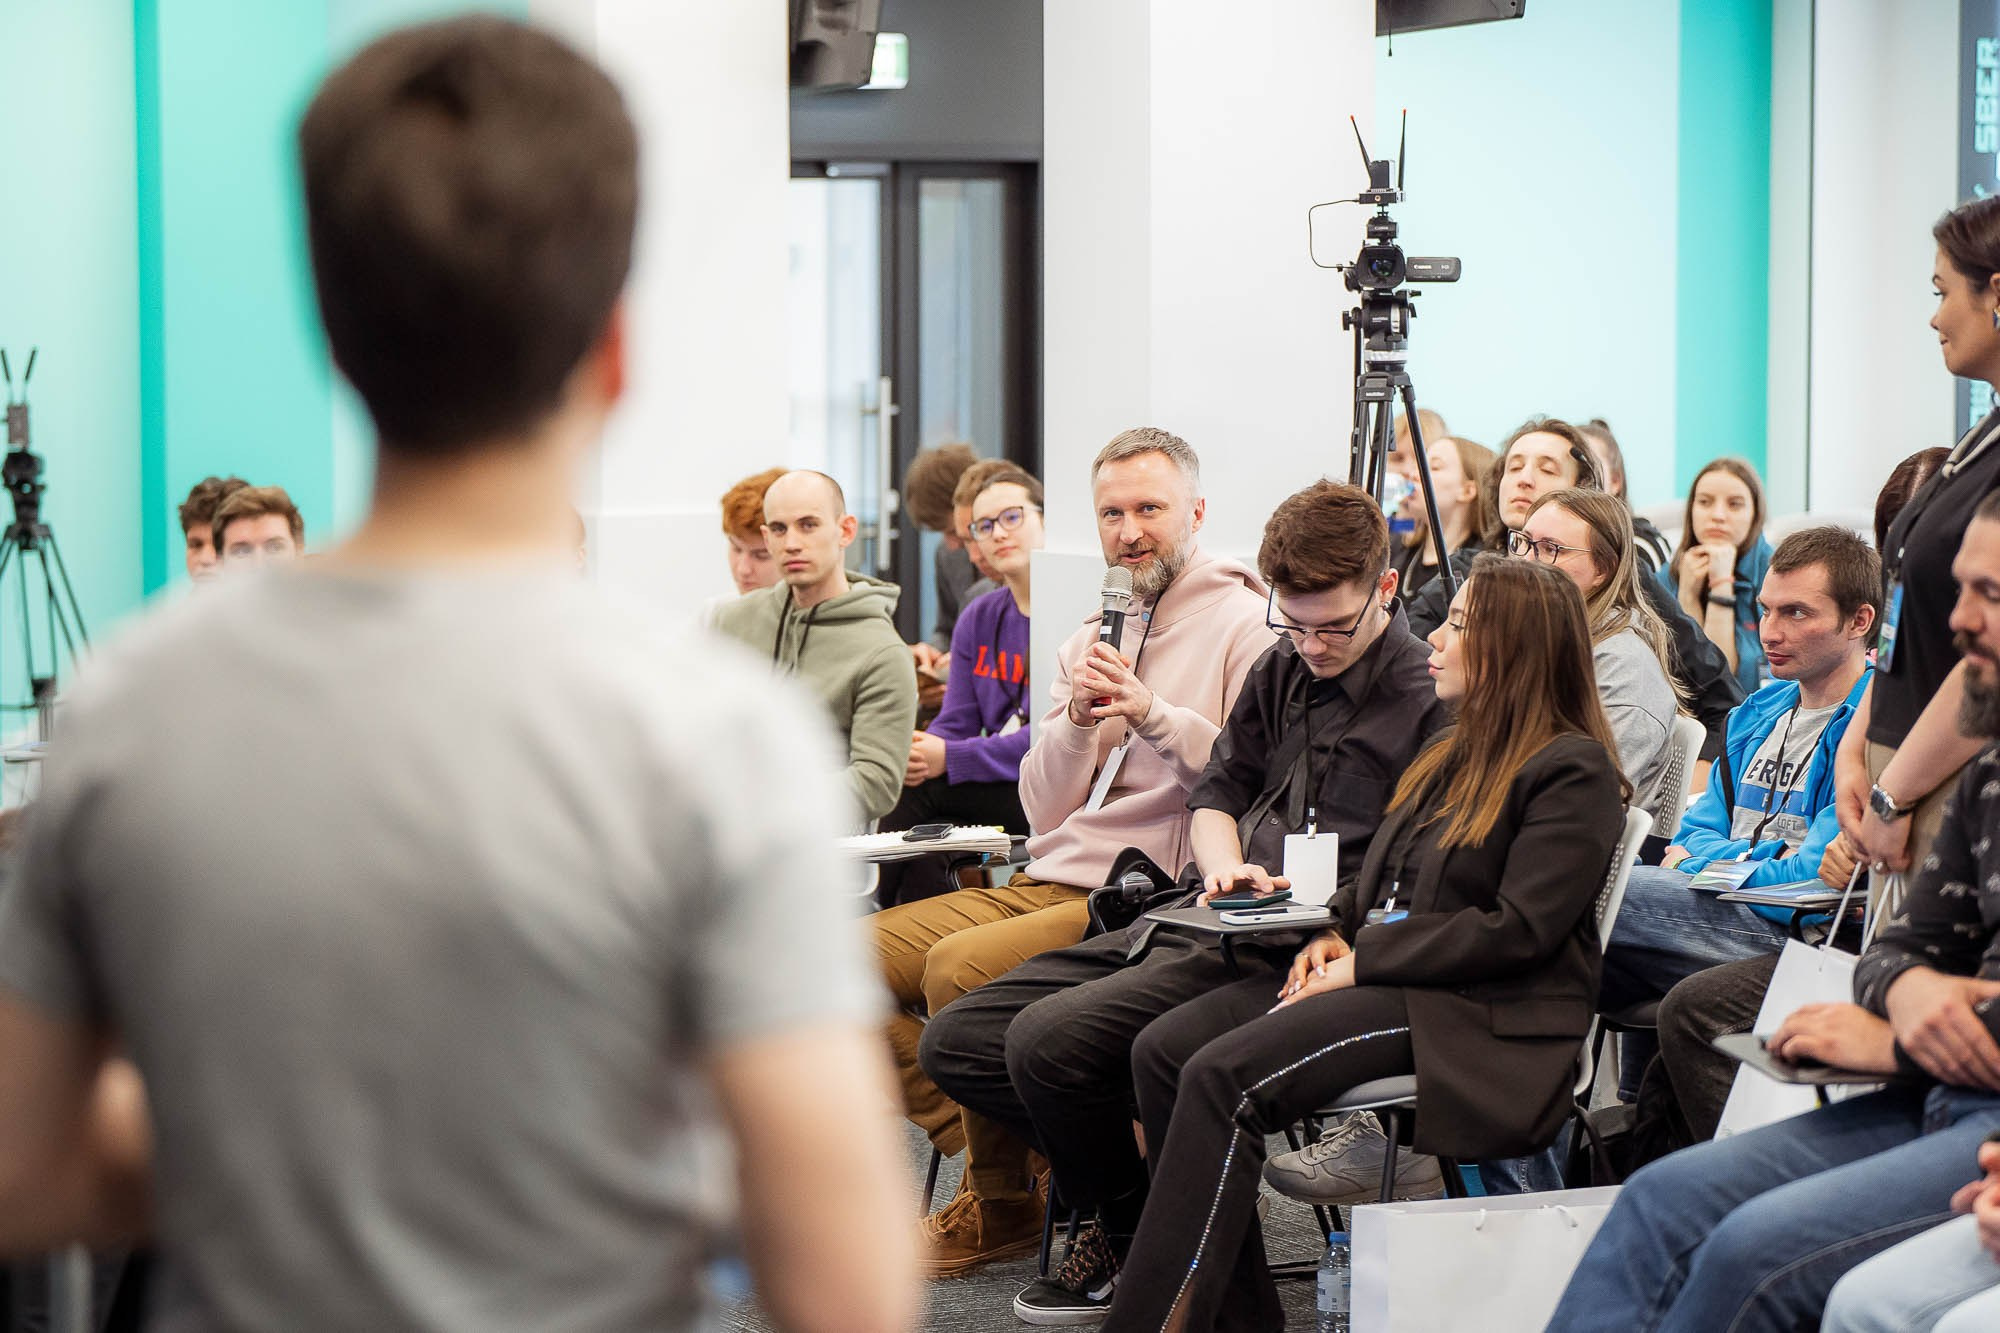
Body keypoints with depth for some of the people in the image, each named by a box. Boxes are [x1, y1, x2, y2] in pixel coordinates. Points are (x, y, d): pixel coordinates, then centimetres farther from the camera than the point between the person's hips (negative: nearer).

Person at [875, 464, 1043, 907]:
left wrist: (950, 758, -21)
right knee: (925, 842, -24)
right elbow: (956, 722, 12)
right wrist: (920, 752, -14)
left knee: (919, 790, -21)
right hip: (1000, 787, 6)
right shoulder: (978, 619, 14)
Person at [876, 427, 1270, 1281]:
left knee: (959, 965, -28)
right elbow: (1044, 807, 13)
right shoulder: (1091, 637, 20)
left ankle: (1006, 1205, -9)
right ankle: (988, 1168, -1)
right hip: (1047, 883, 8)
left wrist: (1151, 713, -22)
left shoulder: (1241, 623, -2)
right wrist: (1076, 718, -4)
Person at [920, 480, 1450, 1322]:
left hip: (1288, 958, -9)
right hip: (1187, 921, 9)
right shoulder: (1280, 670, 16)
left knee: (1048, 1038, -26)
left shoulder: (1429, 700, -8)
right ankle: (1140, 1187, 7)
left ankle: (1134, 1237, -2)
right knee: (956, 1041, 1)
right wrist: (1226, 871, 1)